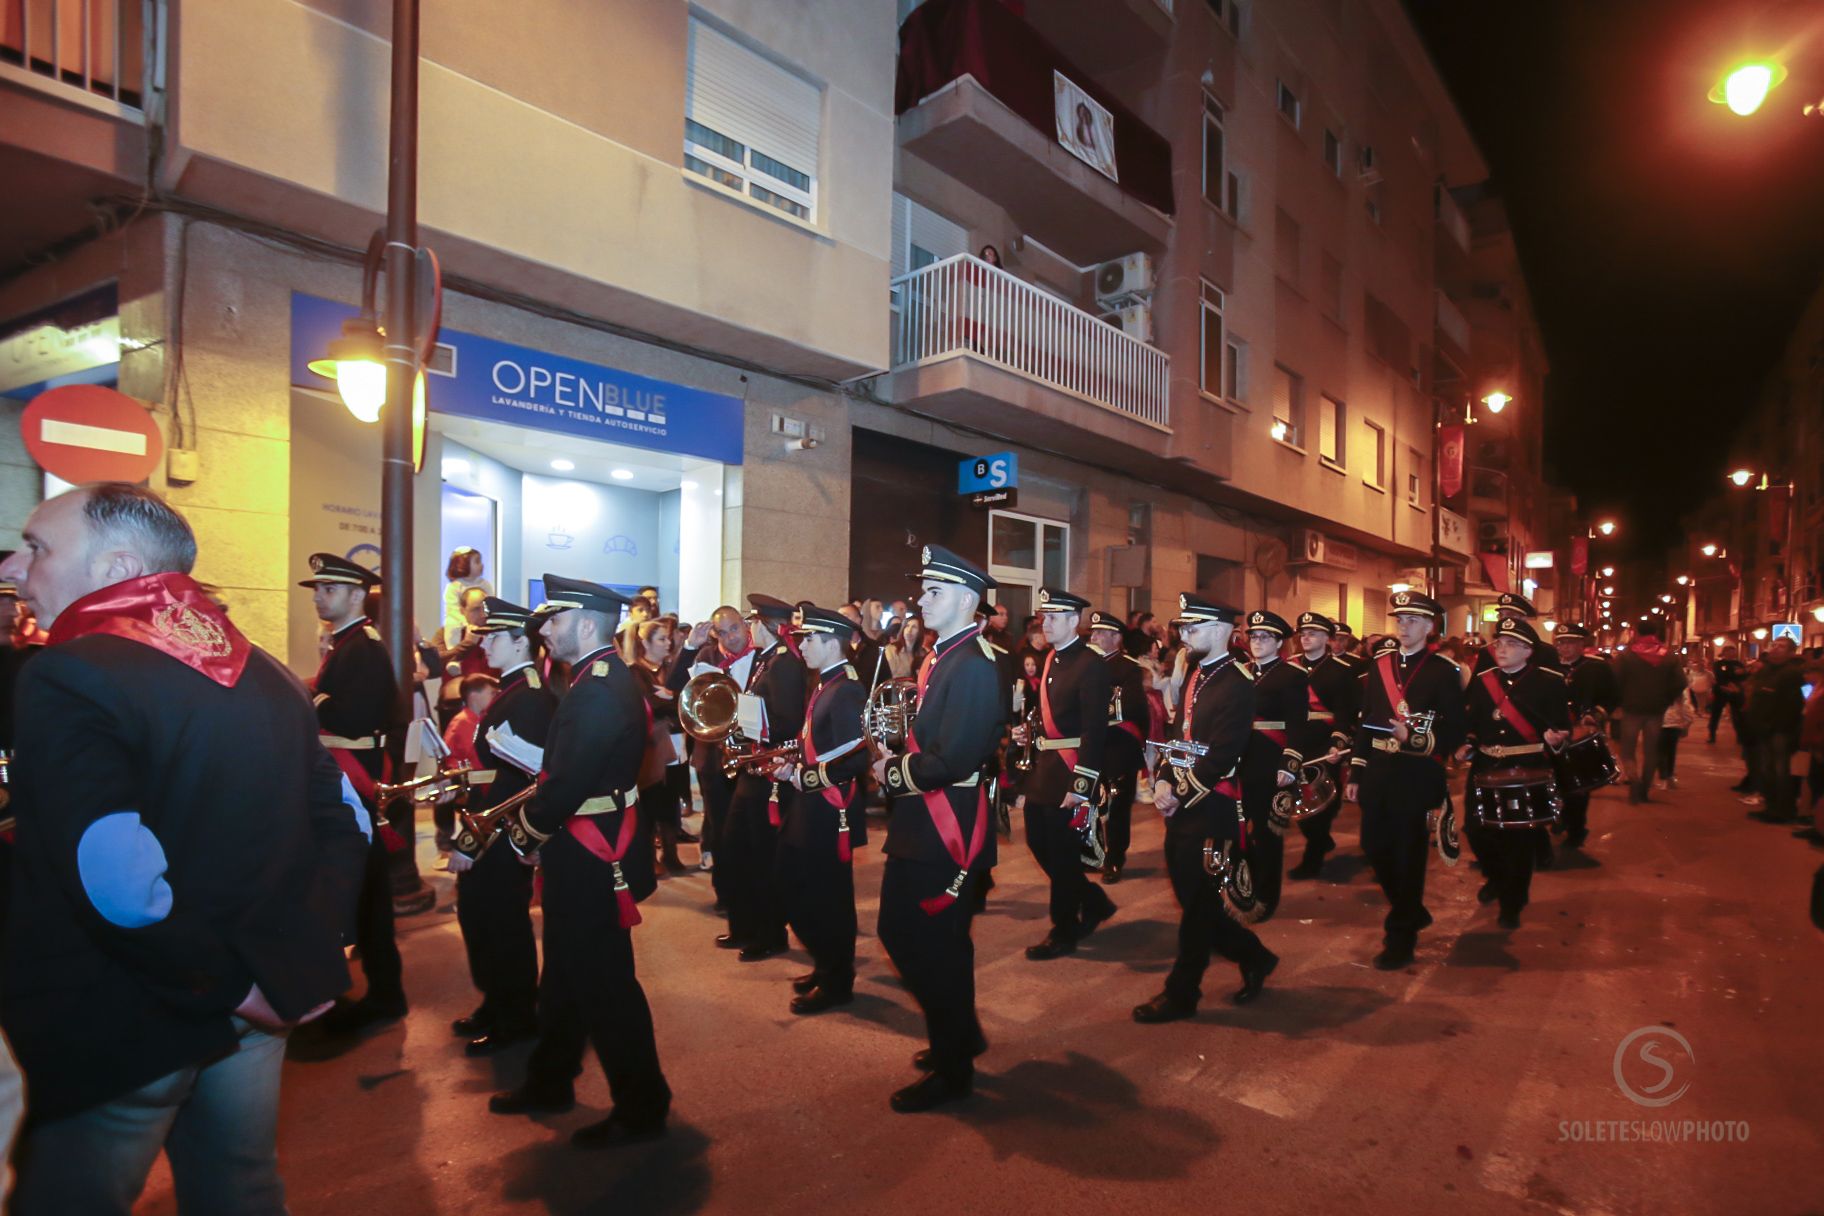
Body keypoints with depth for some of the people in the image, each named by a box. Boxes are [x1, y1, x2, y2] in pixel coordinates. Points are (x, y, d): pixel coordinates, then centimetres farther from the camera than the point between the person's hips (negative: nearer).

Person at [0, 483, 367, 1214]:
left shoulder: (65, 680, -18)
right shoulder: (266, 675, 4)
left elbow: (116, 885, -29)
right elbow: (344, 821, 6)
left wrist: (227, 981, -17)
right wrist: (313, 950, 1)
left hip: (121, 1022, -6)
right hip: (253, 1012, 7)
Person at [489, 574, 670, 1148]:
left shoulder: (600, 690, -24)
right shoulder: (604, 680, 9)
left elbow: (568, 785, -28)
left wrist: (528, 829, -10)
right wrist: (538, 812, 1)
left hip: (592, 858, -10)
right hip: (582, 853, 10)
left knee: (604, 983, 3)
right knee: (566, 973, 23)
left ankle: (641, 1107, 19)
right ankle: (550, 1081, 42)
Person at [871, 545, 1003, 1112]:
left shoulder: (972, 665, -20)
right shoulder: (940, 658, 10)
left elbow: (954, 761, -26)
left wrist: (893, 774, -13)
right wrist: (895, 758, 0)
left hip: (947, 834, -10)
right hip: (918, 829, 10)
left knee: (935, 948, 5)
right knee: (898, 932, 20)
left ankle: (952, 1068, 26)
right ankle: (960, 1033, 38)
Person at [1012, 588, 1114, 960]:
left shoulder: (1090, 664, -15)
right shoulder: (1049, 659, 11)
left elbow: (1094, 730, -19)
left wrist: (1080, 787, -21)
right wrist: (1029, 731, 0)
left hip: (1071, 773, -9)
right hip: (1043, 768, 9)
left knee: (1062, 854, 3)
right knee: (1039, 844, 15)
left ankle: (1064, 933, 20)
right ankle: (1093, 903, 34)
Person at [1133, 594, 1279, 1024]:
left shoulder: (1237, 685, -15)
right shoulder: (1194, 677, 13)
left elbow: (1220, 757, -20)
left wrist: (1181, 796, -16)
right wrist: (1163, 781, 0)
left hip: (1210, 809, -9)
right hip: (1181, 805, 9)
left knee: (1197, 903, 3)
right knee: (1192, 897, 16)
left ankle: (1182, 993, 17)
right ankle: (1254, 958, 36)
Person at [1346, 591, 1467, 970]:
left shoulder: (1444, 671, -6)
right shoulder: (1379, 664, 8)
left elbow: (1455, 732, -8)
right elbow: (1365, 721, 10)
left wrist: (1416, 740, -25)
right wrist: (1355, 773, 9)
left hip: (1416, 775, -5)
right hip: (1377, 770, 5)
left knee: (1408, 854, 3)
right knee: (1375, 847, 12)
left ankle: (1401, 936, 19)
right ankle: (1412, 912, 37)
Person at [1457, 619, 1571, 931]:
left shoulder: (1550, 682, -3)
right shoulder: (1480, 681, 7)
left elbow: (1563, 726, -4)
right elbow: (1469, 721, 10)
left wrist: (1555, 737, -25)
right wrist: (1467, 744, -8)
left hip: (1528, 771, -3)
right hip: (1485, 768, 3)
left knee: (1520, 838, 1)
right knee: (1478, 829, 3)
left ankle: (1512, 903, 20)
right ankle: (1496, 879, 34)